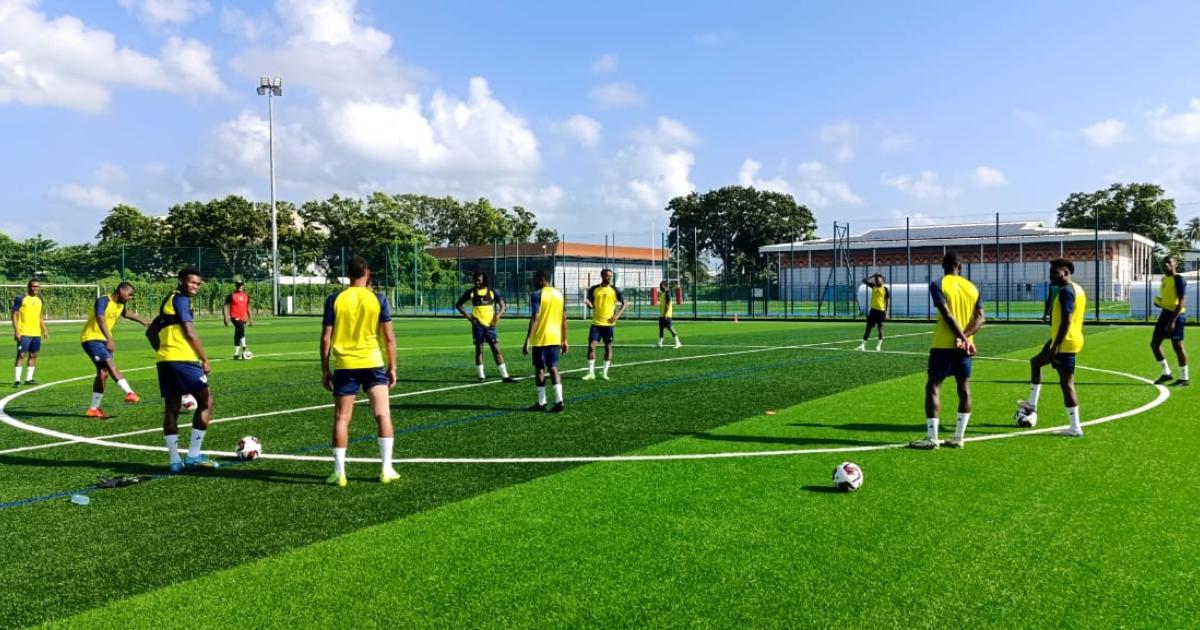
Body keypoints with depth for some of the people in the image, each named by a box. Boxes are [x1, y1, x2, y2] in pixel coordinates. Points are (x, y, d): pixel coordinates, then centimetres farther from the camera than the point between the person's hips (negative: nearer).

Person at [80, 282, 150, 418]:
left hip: (103, 340, 9)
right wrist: (110, 339, -41)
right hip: (91, 338, -9)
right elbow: (100, 320, -30)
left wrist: (143, 321, 38)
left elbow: (125, 313, 33)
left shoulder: (120, 305, 9)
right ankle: (129, 393, -33)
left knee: (103, 373, 5)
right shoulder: (103, 301, -17)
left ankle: (94, 409, 12)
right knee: (111, 364, -24)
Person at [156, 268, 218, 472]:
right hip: (182, 359, -9)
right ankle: (193, 456, -3)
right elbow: (190, 333, -12)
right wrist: (205, 359, -7)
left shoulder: (168, 301, 23)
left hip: (164, 360, 9)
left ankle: (175, 460, 10)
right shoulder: (181, 300, -6)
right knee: (206, 402, -2)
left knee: (171, 409, 9)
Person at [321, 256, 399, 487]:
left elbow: (326, 338, 0)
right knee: (383, 414, 6)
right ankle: (387, 469, 5)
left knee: (341, 419, 7)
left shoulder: (335, 299, 0)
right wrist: (392, 367, 7)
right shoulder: (378, 299, -1)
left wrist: (325, 369, 8)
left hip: (344, 365, 1)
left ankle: (339, 472, 9)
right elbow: (389, 337, -1)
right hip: (372, 363, 0)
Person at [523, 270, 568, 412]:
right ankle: (558, 400, -4)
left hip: (540, 338, -5)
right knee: (553, 368, 9)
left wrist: (527, 341, -14)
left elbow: (534, 318, -15)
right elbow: (564, 319, 10)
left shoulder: (537, 294, -9)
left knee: (540, 369, 6)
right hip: (555, 338, 5)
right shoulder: (559, 294, 10)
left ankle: (541, 403, 10)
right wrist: (564, 340, 16)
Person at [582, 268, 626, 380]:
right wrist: (588, 303, -16)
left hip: (609, 323, -1)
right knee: (591, 346, -6)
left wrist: (618, 314, -11)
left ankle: (605, 373, 13)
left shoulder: (614, 290, -1)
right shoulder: (594, 289, 3)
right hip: (596, 323, 1)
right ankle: (591, 373, 1)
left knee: (608, 347, 4)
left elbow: (624, 303, 3)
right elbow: (591, 306, 7)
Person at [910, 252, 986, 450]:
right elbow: (980, 318, 0)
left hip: (943, 345, -5)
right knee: (964, 390, 10)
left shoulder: (938, 285, -6)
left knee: (933, 387, 1)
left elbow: (948, 315, -16)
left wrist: (963, 339, -14)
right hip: (964, 347, 5)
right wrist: (965, 338, -11)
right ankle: (958, 438, 13)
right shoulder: (972, 287, 9)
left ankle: (932, 438, -3)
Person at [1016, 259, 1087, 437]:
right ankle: (1032, 405, 27)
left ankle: (1075, 428, -3)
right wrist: (1052, 342, 26)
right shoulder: (1076, 289, 15)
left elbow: (1066, 321, -24)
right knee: (1035, 361, 23)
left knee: (1066, 383, -6)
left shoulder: (1066, 291, -17)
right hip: (1067, 342, 11)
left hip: (1065, 343, -11)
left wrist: (1054, 346, -22)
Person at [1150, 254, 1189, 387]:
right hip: (1165, 313, 9)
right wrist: (1158, 302, 2)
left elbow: (1181, 301, -18)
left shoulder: (1178, 279, -12)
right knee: (1154, 343, 7)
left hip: (1176, 315, -9)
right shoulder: (1164, 279, 14)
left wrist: (1173, 320, -22)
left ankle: (1184, 378, 7)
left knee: (1177, 345, -3)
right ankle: (1166, 373, 19)